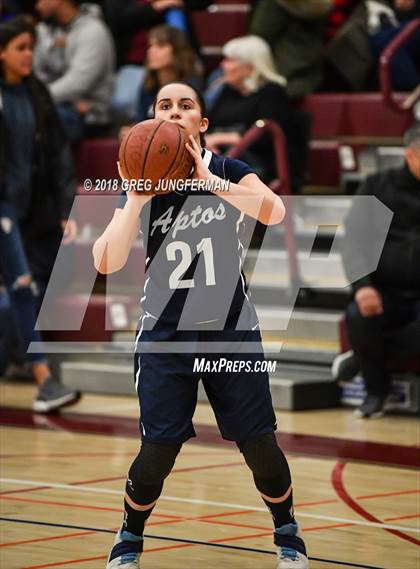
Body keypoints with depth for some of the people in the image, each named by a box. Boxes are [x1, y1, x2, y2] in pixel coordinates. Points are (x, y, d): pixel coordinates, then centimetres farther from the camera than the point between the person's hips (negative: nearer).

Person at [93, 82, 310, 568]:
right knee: (158, 452, -7)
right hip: (166, 336, 0)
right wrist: (136, 199, -20)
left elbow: (274, 212, -23)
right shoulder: (142, 186, 0)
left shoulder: (229, 173, -3)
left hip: (232, 330, 0)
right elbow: (106, 262, -11)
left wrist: (207, 179, -29)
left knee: (259, 445, -2)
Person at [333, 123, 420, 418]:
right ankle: (376, 389, -9)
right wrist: (362, 285, -19)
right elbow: (355, 240, -1)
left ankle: (362, 357, -12)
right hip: (385, 292, 1)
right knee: (358, 315, -33)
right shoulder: (378, 186, 9)